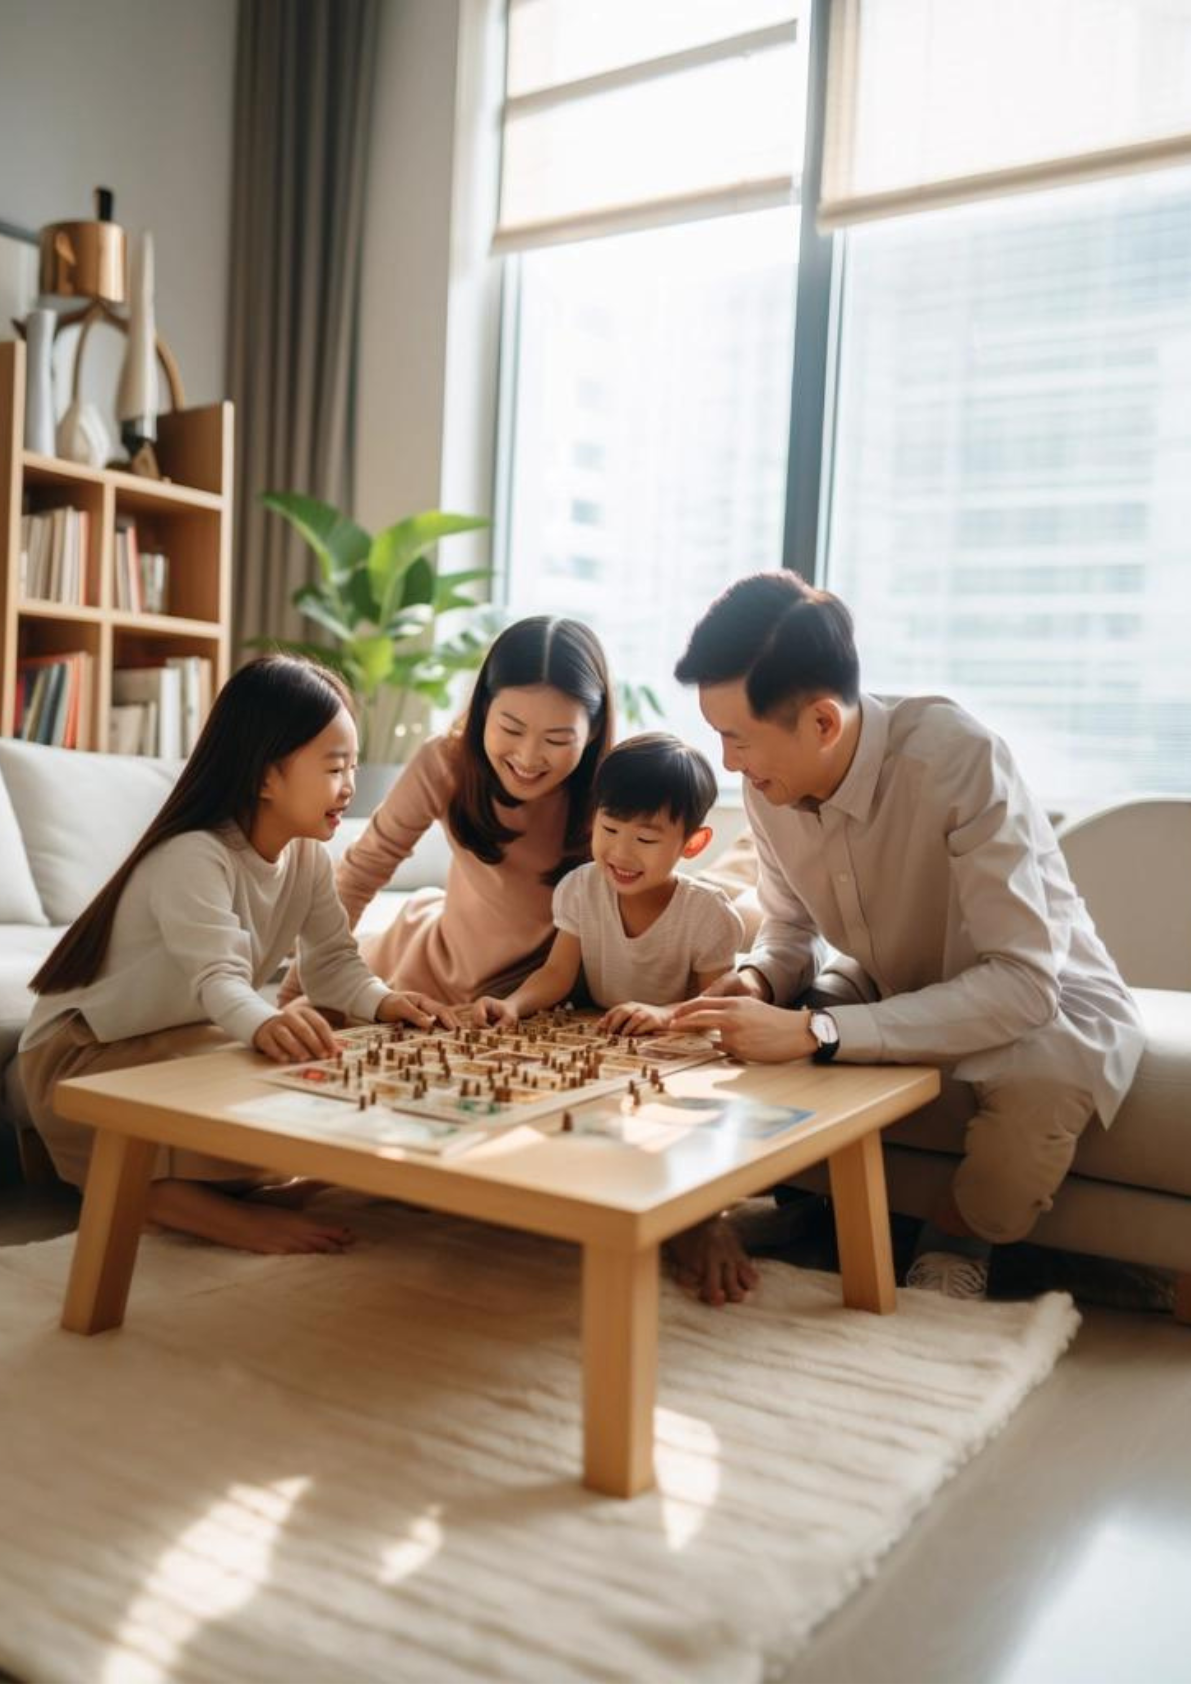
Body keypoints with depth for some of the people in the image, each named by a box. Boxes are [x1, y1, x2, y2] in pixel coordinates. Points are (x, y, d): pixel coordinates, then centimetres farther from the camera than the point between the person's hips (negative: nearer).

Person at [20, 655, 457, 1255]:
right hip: (79, 1055, -8)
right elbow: (218, 980, -41)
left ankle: (216, 1181, 1)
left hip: (177, 1044, 8)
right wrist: (265, 1024, -63)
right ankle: (152, 1189, -11)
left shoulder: (307, 855, -2)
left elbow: (333, 959, -6)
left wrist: (381, 1001, -28)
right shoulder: (193, 858, -27)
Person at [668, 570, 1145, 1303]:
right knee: (736, 1031, -15)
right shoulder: (769, 783, -15)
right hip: (895, 989, 5)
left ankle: (955, 1244, -4)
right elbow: (793, 928, 2)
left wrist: (815, 1031, -43)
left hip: (1047, 1001, -4)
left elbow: (1025, 982, -37)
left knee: (1041, 1078, -36)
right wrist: (756, 981, -22)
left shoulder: (955, 756, -34)